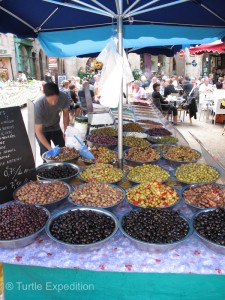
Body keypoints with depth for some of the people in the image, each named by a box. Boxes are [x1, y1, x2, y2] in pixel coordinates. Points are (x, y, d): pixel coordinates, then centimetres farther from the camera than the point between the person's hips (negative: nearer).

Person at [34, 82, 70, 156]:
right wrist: (50, 148, -37)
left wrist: (66, 131, -14)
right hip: (43, 129, -3)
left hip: (55, 127, 3)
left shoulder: (63, 97, -27)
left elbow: (65, 114, -6)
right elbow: (38, 132, -31)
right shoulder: (38, 105, -35)